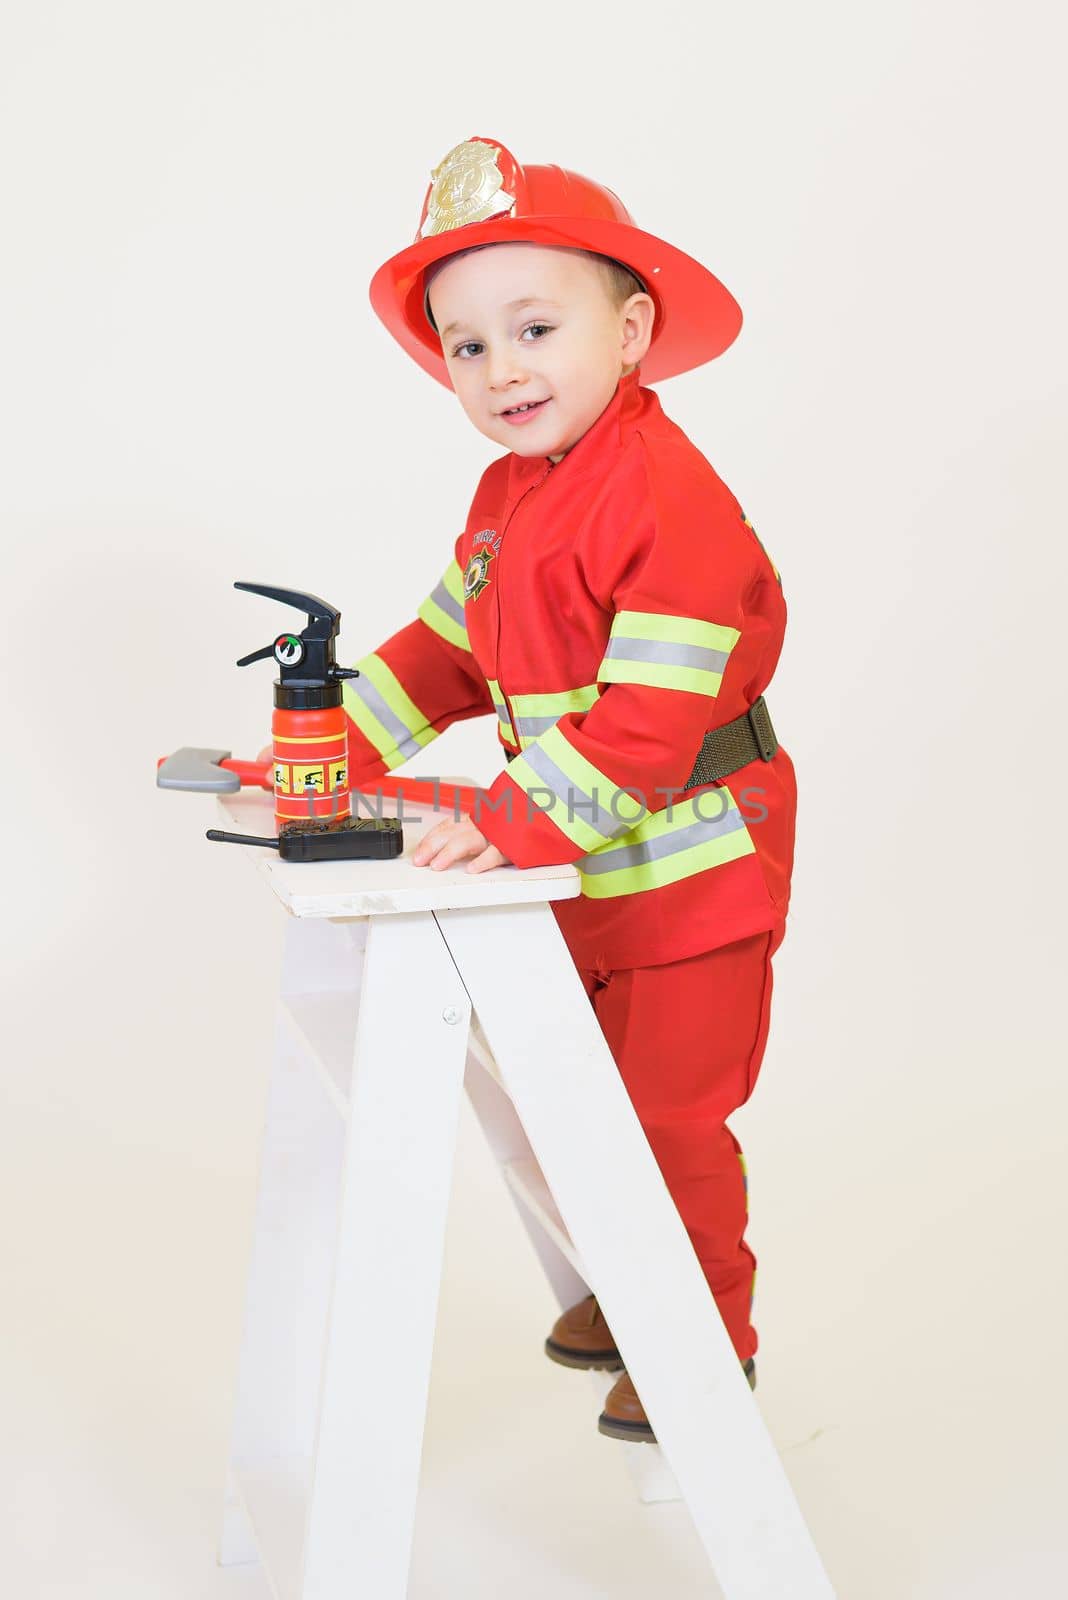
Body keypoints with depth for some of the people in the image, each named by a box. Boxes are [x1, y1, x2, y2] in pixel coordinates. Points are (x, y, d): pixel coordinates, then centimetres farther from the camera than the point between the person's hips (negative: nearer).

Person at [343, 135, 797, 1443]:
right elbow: (450, 649, 12)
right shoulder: (509, 496, 6)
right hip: (579, 880, 9)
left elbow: (653, 714, -31)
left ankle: (710, 1344, 20)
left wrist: (520, 825, -35)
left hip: (691, 870, -9)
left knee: (672, 1116, 2)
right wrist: (336, 748, 2)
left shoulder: (670, 499, -25)